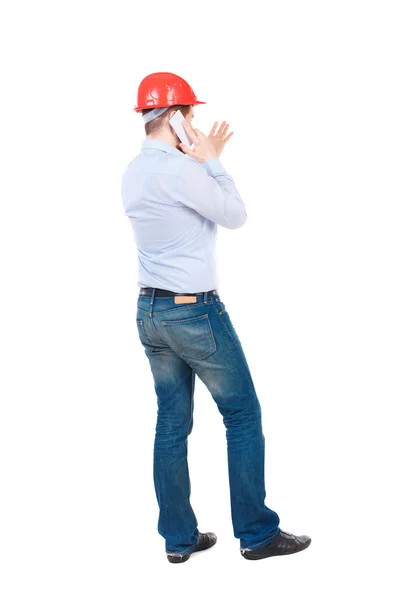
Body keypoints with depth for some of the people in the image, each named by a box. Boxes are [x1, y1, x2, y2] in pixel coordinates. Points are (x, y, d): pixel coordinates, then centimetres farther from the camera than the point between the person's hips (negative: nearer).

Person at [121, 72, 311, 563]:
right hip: (195, 311, -8)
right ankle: (256, 533, 12)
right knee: (243, 415, 4)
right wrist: (212, 162, -1)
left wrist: (206, 160, 16)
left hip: (150, 311, 9)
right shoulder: (179, 169, -19)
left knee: (172, 424, 11)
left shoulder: (132, 173, 9)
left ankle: (179, 538, 18)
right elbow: (235, 216, -9)